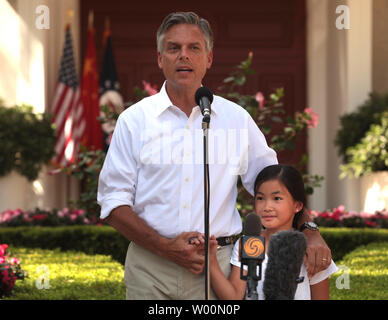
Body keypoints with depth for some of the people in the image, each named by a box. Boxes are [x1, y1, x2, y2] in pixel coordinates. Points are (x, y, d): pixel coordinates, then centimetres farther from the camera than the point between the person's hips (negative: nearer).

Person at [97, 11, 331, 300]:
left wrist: (310, 232, -3)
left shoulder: (236, 119, 8)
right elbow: (113, 202, 1)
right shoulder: (134, 120, 4)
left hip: (215, 265, 1)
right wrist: (166, 247, -11)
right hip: (150, 266, -1)